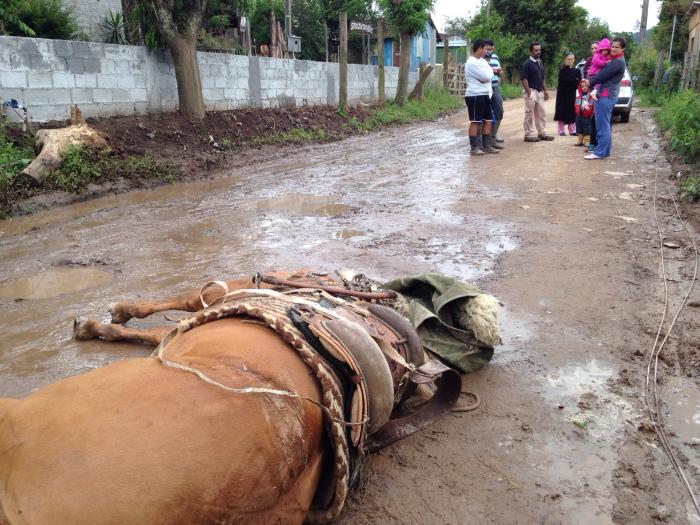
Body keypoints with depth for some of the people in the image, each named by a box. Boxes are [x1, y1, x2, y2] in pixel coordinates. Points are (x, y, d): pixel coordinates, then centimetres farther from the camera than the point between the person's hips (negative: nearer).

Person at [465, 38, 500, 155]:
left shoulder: (482, 61, 16)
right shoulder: (471, 63, -14)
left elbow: (489, 75, 14)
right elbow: (487, 76, -16)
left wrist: (486, 76, -6)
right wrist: (490, 70, 2)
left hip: (485, 95, 9)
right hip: (475, 96, -9)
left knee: (488, 121, 10)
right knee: (475, 122, -4)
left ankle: (487, 146, 16)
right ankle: (474, 147, 1)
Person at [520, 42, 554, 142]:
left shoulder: (540, 62, 15)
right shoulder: (527, 63, -10)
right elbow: (523, 79, -15)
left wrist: (545, 90, 16)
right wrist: (529, 92, -19)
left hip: (540, 91, 8)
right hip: (531, 91, -8)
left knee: (540, 114, 12)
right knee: (530, 114, -3)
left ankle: (541, 133, 19)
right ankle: (529, 135, 2)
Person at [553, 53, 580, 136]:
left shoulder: (576, 71, 10)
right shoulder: (562, 70, -1)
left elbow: (578, 83, 2)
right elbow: (563, 81, -15)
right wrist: (575, 80, -13)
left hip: (572, 94, 3)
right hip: (563, 94, -3)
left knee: (572, 112, 4)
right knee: (562, 112, -1)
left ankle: (572, 130, 10)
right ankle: (561, 131, 4)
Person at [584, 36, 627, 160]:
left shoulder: (618, 62, -15)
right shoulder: (615, 60, 18)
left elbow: (603, 75, -15)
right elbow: (604, 73, 19)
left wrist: (590, 81, 1)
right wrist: (591, 81, 5)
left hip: (606, 96, -11)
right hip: (607, 95, 11)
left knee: (602, 125, -10)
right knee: (605, 125, 14)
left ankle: (599, 152, -9)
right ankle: (606, 150, 20)